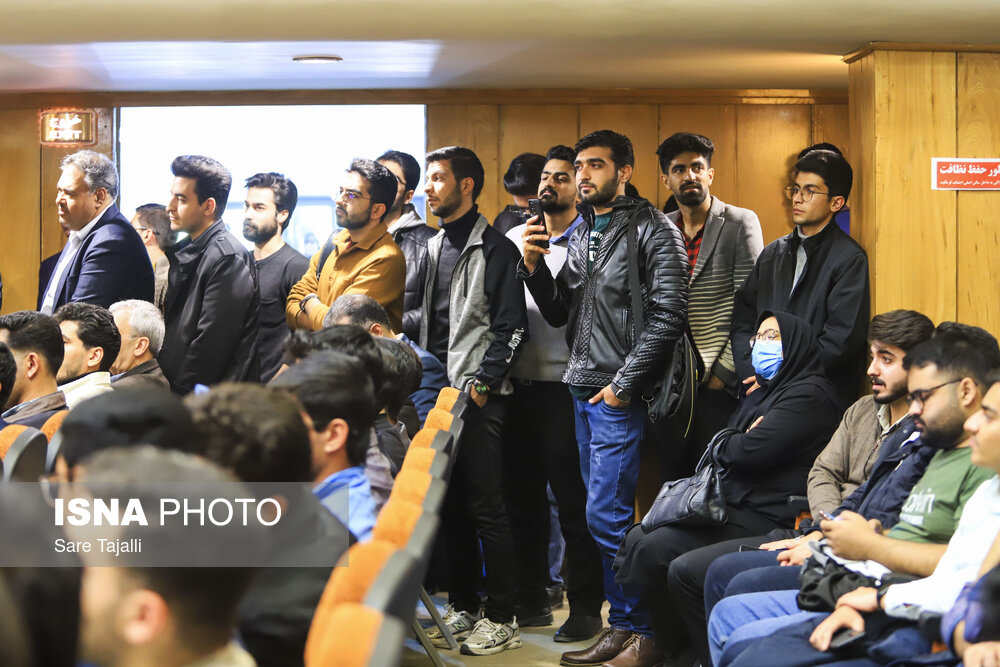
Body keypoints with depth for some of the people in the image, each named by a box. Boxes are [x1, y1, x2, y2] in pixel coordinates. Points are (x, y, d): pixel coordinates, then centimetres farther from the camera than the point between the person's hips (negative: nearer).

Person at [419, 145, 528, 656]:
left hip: (479, 398, -7)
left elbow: (511, 328, -10)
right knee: (450, 504, 11)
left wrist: (480, 384, -14)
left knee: (486, 508, -4)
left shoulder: (495, 249, -6)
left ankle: (501, 619, 3)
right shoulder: (431, 248, 16)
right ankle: (462, 607, 21)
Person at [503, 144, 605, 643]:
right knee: (522, 497, 13)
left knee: (573, 502, -1)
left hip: (563, 385, -6)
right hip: (519, 385, 6)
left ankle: (584, 607, 10)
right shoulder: (514, 238, 14)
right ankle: (531, 600, 25)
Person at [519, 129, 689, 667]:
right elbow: (558, 314, 17)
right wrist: (534, 267, -1)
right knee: (601, 513, 9)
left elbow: (668, 315, -15)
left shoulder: (652, 231, -7)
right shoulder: (579, 234, 16)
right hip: (582, 390, 8)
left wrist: (623, 384, -15)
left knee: (606, 514, -9)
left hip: (619, 396, -8)